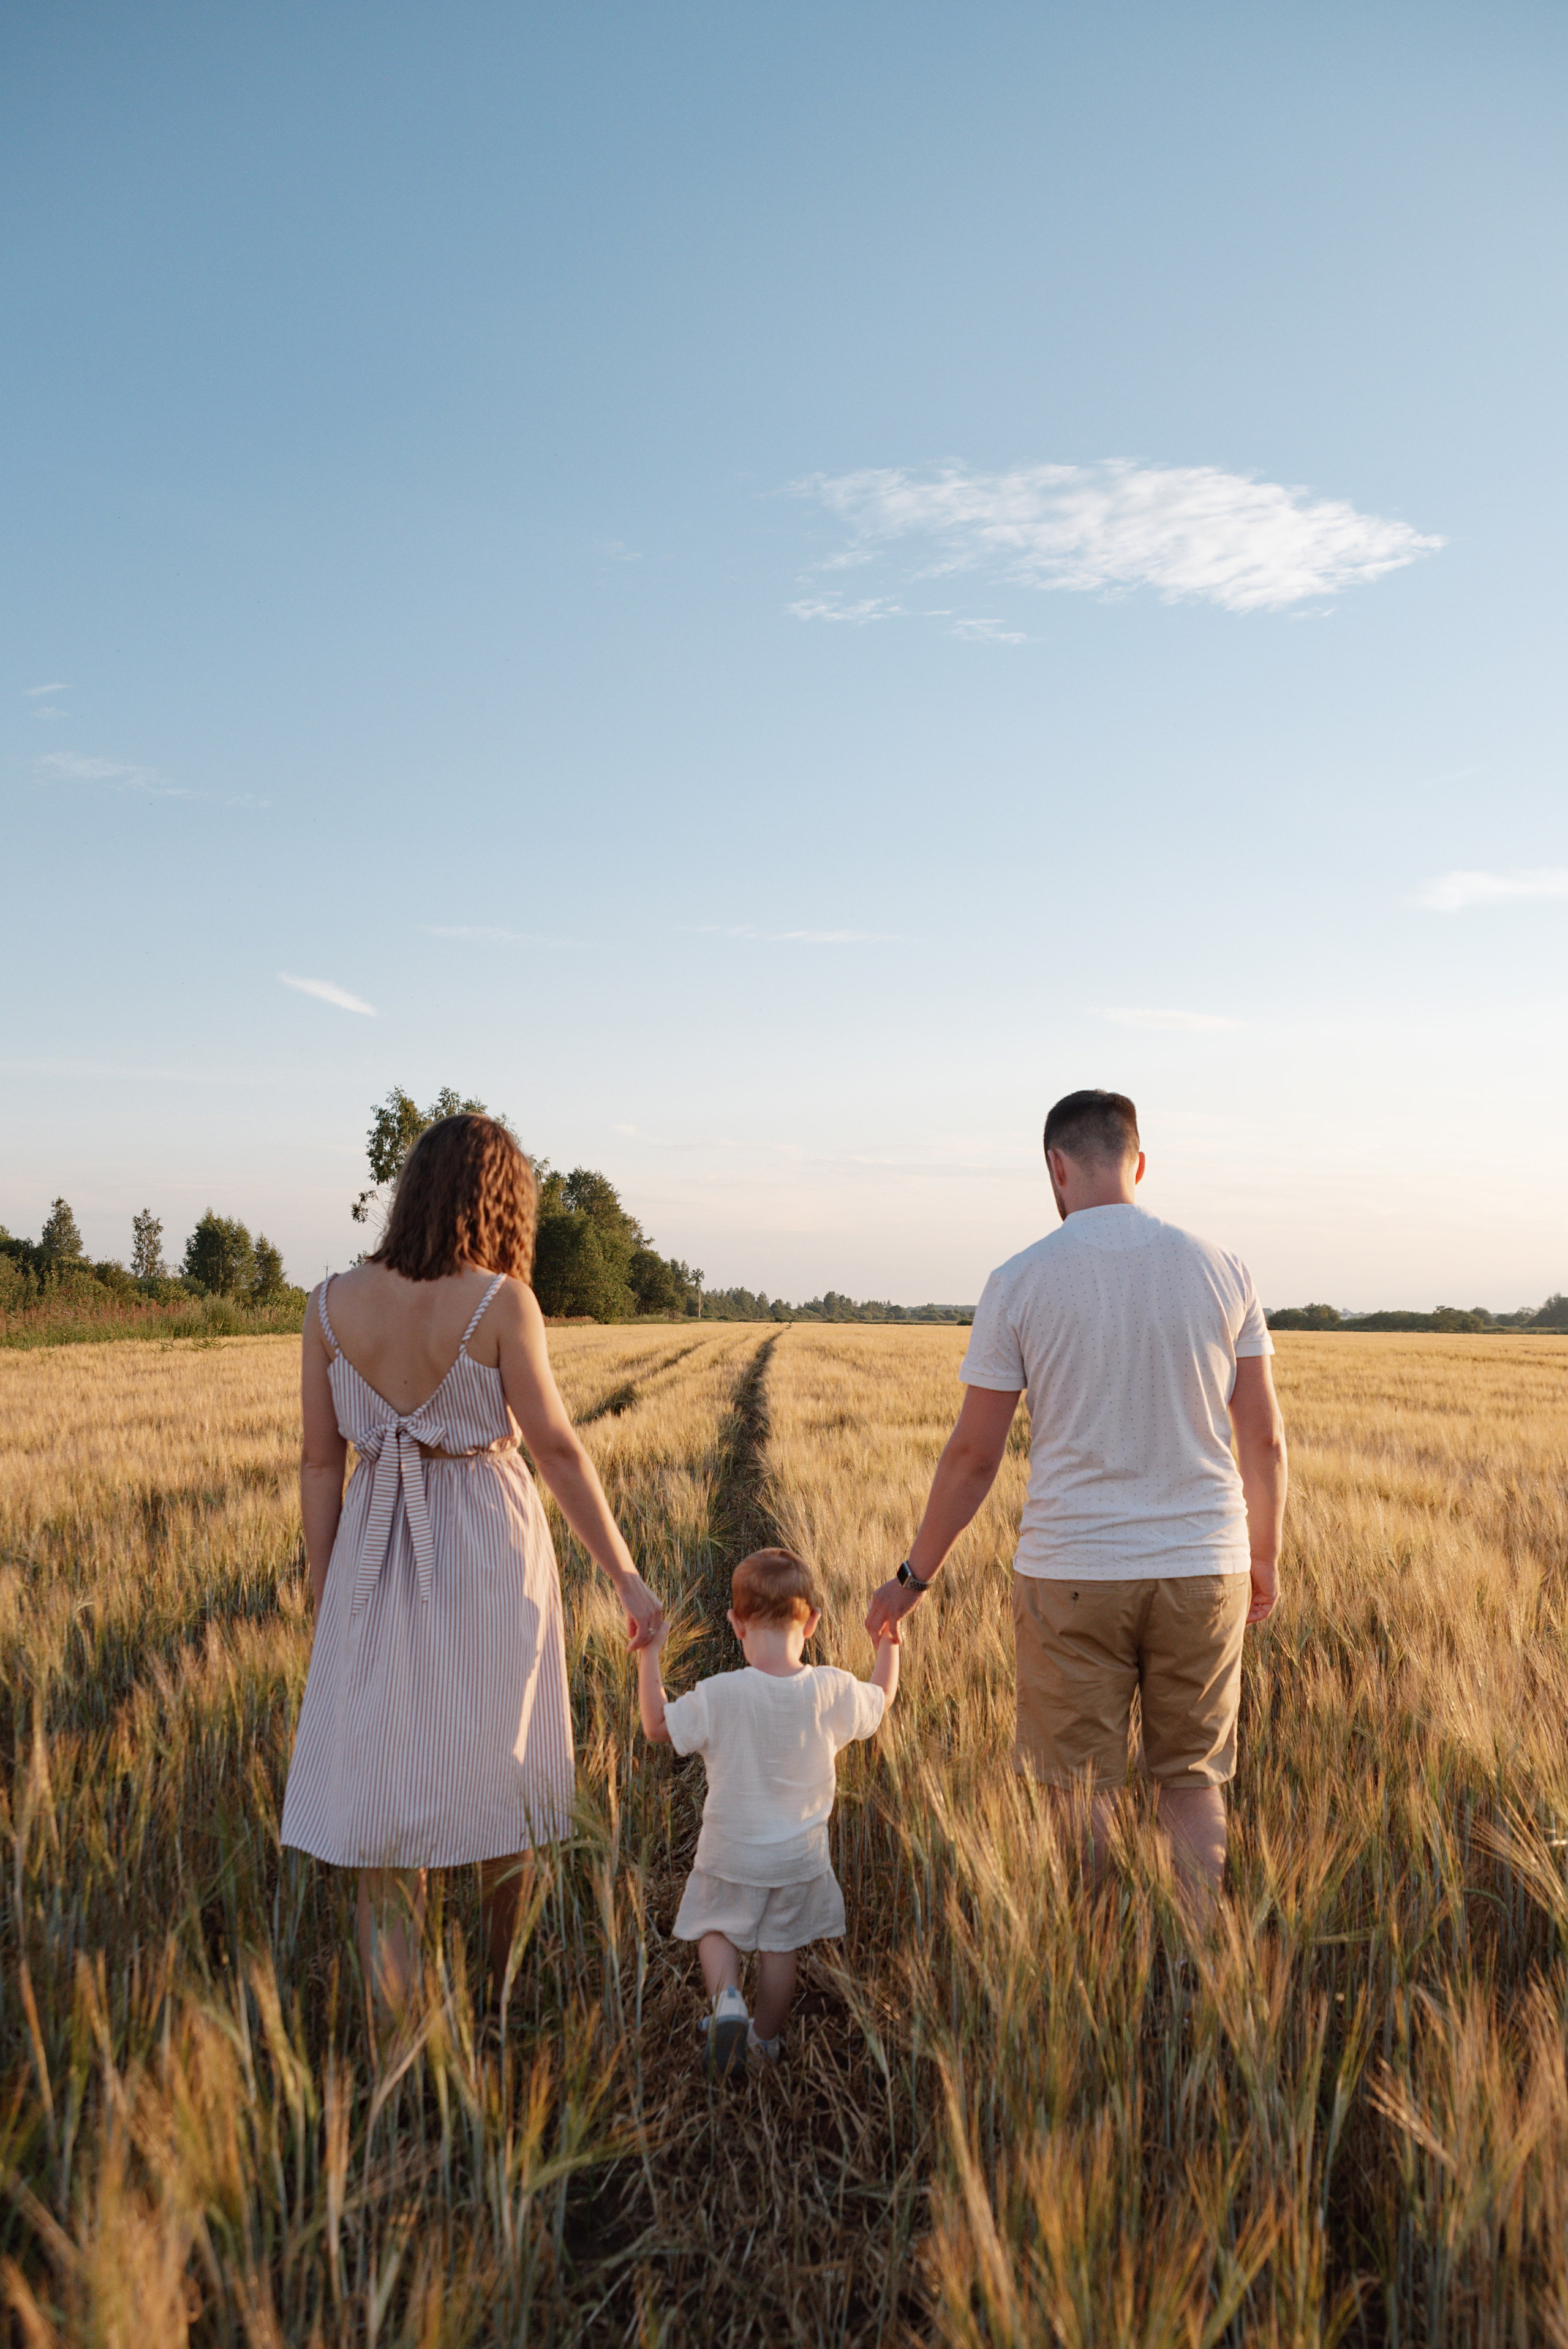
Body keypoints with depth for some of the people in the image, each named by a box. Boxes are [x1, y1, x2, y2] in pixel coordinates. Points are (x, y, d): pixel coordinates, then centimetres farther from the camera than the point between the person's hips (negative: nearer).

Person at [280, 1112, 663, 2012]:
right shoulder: (501, 1304, -15)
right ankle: (505, 1981, 33)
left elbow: (321, 1459, -1)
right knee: (499, 1766, 16)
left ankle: (394, 2009, 9)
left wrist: (325, 1593, 7)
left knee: (387, 1780, 11)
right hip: (490, 1546, -2)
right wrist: (628, 1575, -8)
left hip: (378, 1558, 2)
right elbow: (558, 1448, -15)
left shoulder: (333, 1303, -5)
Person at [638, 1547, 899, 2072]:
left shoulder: (717, 1696, -24)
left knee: (716, 1926, 21)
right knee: (781, 1946, 21)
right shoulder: (833, 1690, -17)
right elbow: (880, 1701, 4)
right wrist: (889, 1643, 18)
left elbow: (658, 1727, -10)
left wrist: (648, 1655, -5)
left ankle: (726, 1996, -2)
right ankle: (766, 2038, 33)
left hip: (731, 1853, -2)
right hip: (800, 1854, 2)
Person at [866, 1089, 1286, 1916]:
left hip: (1071, 1574, -2)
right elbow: (1264, 1439, 3)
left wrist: (914, 1577, 8)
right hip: (1202, 1569, 3)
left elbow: (973, 1455, -3)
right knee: (1193, 1782, 15)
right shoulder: (1220, 1270, 1)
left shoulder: (1020, 1281, -6)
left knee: (1077, 1791, 10)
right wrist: (1264, 1559, 18)